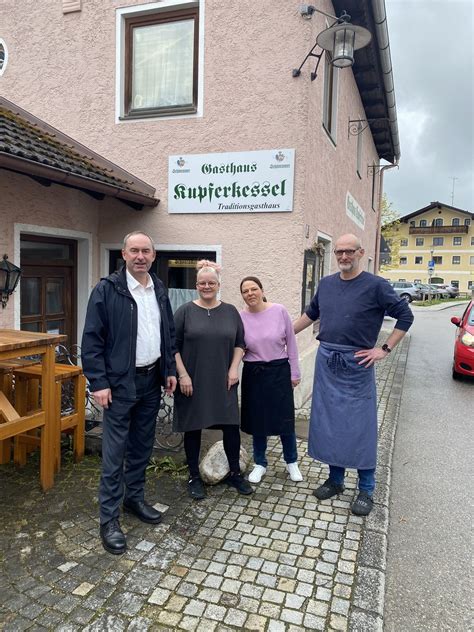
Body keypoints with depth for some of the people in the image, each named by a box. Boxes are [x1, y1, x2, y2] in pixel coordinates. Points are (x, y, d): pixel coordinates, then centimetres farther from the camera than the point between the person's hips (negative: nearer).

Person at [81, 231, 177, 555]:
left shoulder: (159, 290, 8)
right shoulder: (107, 289, -10)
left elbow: (169, 333, 14)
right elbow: (92, 339, -12)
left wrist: (170, 370, 10)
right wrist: (98, 382, -16)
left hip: (151, 380, 6)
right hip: (120, 382, -6)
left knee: (143, 446, 16)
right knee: (115, 452, 1)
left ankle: (135, 498, 34)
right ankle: (109, 518, 14)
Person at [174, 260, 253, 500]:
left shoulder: (230, 311, 6)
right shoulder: (185, 311, -2)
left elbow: (239, 343, 10)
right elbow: (173, 346, -4)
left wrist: (234, 369, -2)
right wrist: (182, 375, -10)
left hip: (223, 382, 2)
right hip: (192, 382, -2)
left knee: (231, 425, 5)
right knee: (193, 428, 8)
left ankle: (235, 473, 25)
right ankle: (194, 477, 25)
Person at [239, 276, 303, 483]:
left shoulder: (279, 311, -8)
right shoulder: (240, 318, -5)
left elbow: (291, 343, -1)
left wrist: (294, 372, 1)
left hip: (280, 371, -1)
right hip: (254, 373, 1)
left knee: (284, 418, 7)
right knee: (257, 420, 10)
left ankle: (291, 462, 30)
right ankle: (260, 463, 31)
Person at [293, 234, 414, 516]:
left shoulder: (376, 285, -8)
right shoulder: (326, 284, 8)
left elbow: (406, 315, -4)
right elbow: (312, 313, 21)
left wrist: (385, 349, -9)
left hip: (357, 364, -5)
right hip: (326, 361, 5)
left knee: (360, 427, 2)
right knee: (328, 423, 11)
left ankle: (366, 490, 18)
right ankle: (335, 480, 28)